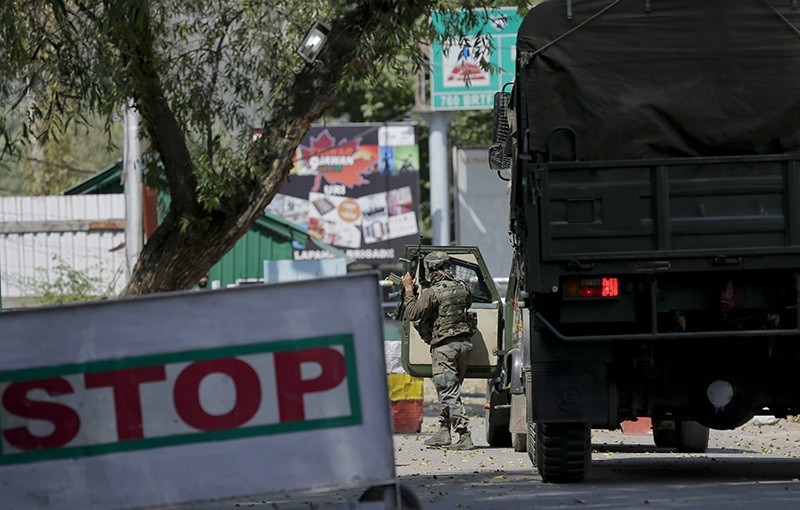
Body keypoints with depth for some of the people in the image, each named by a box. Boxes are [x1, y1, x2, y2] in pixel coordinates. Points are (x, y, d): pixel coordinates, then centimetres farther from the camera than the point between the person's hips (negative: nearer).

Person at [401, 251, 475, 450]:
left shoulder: (432, 292, -14)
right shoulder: (462, 288, 6)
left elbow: (413, 313, -12)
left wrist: (409, 290, 0)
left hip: (444, 345, -7)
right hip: (464, 342, 7)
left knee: (449, 392, -6)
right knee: (449, 390, 18)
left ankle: (464, 436, -12)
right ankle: (444, 431, 22)